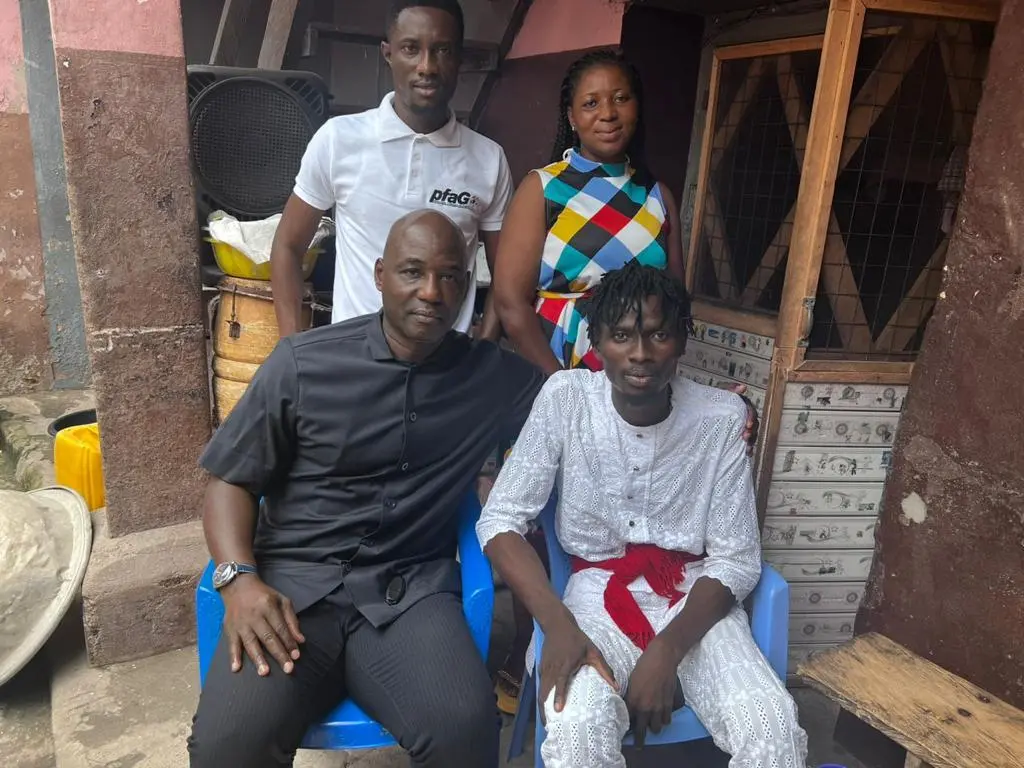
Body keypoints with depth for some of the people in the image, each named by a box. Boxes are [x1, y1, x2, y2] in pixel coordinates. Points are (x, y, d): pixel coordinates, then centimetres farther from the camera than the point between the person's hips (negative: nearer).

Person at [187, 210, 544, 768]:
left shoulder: (492, 374, 6)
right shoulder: (303, 362, 1)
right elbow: (231, 481, 4)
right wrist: (240, 579, -12)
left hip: (410, 589, 1)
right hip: (296, 580, 0)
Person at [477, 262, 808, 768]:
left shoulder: (721, 417, -10)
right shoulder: (564, 398, -12)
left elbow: (736, 560, -6)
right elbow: (500, 521, -11)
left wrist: (667, 651, -20)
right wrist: (557, 623, -25)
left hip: (694, 591, 1)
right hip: (598, 588, -1)